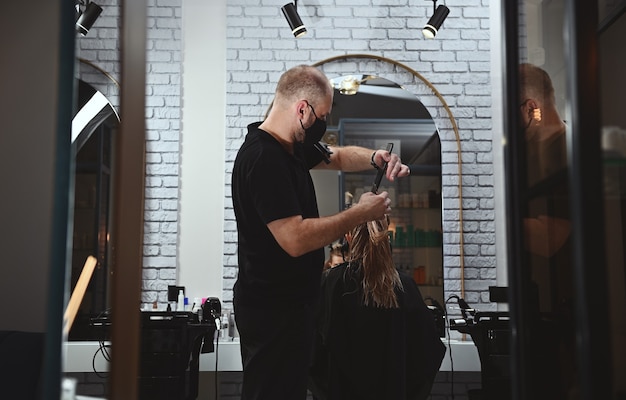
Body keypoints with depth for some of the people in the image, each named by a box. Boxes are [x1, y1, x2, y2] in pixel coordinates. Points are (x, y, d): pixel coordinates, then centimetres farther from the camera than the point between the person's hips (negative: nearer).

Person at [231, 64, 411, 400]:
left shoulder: (291, 146, 8)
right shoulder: (263, 158, -23)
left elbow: (338, 157, 25)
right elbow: (295, 239, -30)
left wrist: (375, 159, 3)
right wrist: (360, 214, -19)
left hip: (289, 301, 10)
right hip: (272, 308, -10)